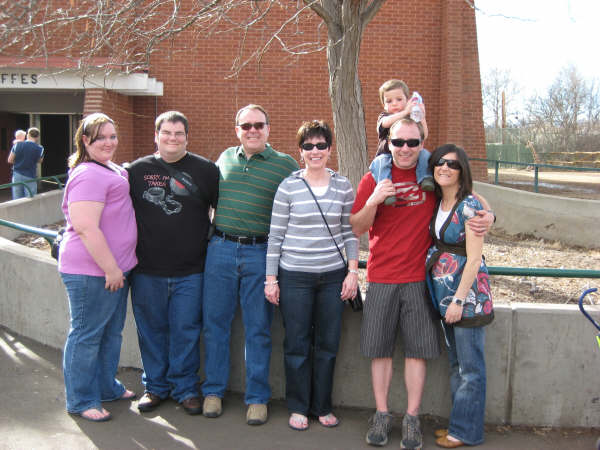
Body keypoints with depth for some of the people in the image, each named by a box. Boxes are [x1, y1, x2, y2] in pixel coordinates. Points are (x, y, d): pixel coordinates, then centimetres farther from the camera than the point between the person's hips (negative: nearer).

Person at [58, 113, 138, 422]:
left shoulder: (111, 170, 15)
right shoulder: (88, 175, -18)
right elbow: (85, 227, -25)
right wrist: (110, 268, -21)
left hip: (115, 267, 10)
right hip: (91, 271, -10)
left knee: (111, 332, 20)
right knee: (87, 334, 3)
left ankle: (107, 387, 35)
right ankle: (80, 400, 17)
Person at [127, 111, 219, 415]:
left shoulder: (205, 170, 1)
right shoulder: (137, 170, 4)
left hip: (189, 271, -1)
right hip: (146, 270, 1)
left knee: (186, 331, 6)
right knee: (152, 330, 12)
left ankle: (185, 388, 22)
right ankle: (155, 386, 28)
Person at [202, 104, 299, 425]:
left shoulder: (285, 165, 1)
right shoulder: (225, 158, 11)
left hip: (260, 253, -3)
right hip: (220, 250, 3)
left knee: (258, 329, 4)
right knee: (215, 323, 8)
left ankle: (257, 398, 16)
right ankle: (213, 391, 23)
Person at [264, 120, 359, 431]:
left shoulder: (343, 186, 4)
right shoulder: (288, 186, -2)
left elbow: (350, 232, 9)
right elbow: (276, 236, 0)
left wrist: (353, 272, 2)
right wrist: (271, 279, -1)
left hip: (333, 276, 2)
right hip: (295, 276, -2)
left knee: (328, 344, 9)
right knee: (297, 344, 6)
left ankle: (322, 406, 26)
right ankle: (298, 407, 23)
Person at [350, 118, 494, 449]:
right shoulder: (373, 179, 1)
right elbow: (356, 229, -1)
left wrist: (488, 216, -9)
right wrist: (373, 201, -20)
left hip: (420, 278, 0)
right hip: (382, 278, 0)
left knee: (417, 349, 5)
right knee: (380, 349, 6)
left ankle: (412, 418, 17)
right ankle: (382, 415, 20)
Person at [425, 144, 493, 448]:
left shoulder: (469, 206, -14)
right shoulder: (436, 203, 7)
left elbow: (474, 259, -16)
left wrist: (459, 299, -17)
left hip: (467, 292, -8)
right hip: (444, 292, 8)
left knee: (470, 368, 3)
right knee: (455, 364, 17)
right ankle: (459, 423, 29)